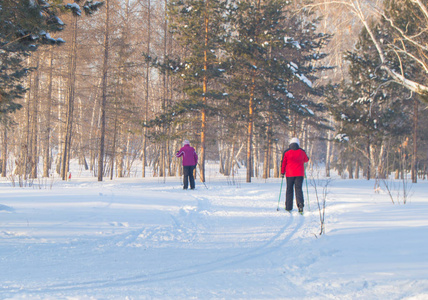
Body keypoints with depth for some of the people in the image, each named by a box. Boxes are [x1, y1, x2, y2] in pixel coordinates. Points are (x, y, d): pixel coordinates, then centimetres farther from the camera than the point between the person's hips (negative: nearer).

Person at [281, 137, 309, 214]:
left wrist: (282, 173, 11)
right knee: (298, 189, 2)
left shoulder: (286, 152, -1)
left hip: (290, 174, -1)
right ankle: (300, 204, -19)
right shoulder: (302, 151, 2)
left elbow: (283, 163, 2)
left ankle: (288, 207, 7)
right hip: (299, 174, 1)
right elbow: (306, 160, 19)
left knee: (289, 190, 8)